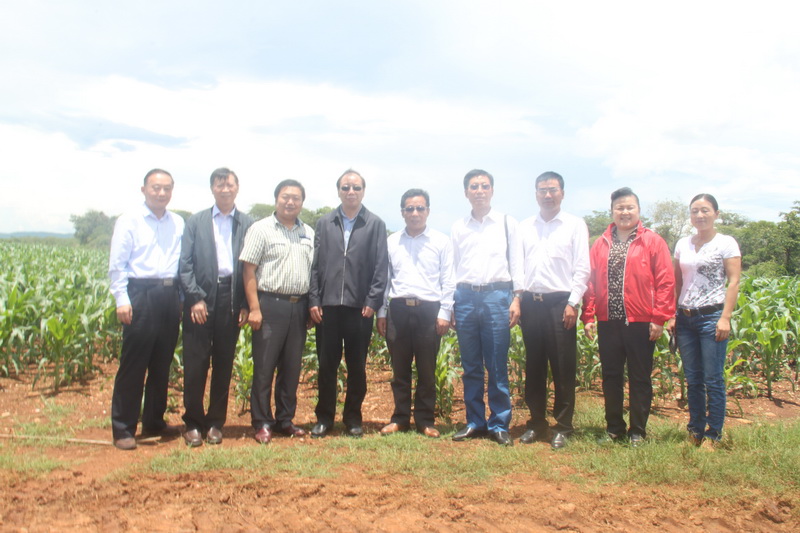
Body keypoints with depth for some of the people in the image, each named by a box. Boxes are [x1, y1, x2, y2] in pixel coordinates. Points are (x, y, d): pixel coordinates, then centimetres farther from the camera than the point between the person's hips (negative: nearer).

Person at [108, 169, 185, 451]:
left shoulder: (179, 223, 11)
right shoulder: (129, 221, 0)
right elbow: (117, 265, -4)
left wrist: (184, 297, 4)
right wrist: (122, 300, -12)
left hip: (170, 296, 4)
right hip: (140, 294, -4)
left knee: (162, 364, 12)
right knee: (133, 364, 0)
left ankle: (154, 421, 26)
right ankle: (123, 429, 9)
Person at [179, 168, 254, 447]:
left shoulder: (248, 224, 6)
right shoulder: (195, 221, 7)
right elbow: (185, 263, 1)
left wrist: (246, 305, -2)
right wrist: (195, 298, -8)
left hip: (232, 300, 1)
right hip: (200, 298, 0)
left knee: (224, 364, 7)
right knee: (195, 363, 2)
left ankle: (215, 423, 19)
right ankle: (193, 423, 14)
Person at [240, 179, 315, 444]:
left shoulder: (308, 233, 12)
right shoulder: (261, 229, -2)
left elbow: (313, 271, 14)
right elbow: (249, 271, -6)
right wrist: (254, 308, -12)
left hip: (299, 306, 5)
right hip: (270, 304, -4)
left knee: (292, 367, 10)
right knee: (264, 367, 1)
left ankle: (285, 420, 22)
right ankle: (262, 423, 12)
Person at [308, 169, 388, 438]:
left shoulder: (375, 224, 4)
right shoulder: (324, 223, 10)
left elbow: (381, 267, 0)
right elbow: (315, 264, 7)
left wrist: (372, 302, -7)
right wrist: (314, 300, 0)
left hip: (360, 307, -1)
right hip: (327, 306, 1)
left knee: (357, 366, 8)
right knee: (326, 365, 7)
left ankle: (353, 418, 20)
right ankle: (324, 418, 19)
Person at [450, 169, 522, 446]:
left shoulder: (507, 223, 8)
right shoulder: (458, 228, 13)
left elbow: (516, 262, 6)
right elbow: (452, 267, 12)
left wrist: (516, 298, -3)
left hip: (497, 295, -2)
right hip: (465, 297, 2)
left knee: (497, 367, -1)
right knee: (471, 367, 7)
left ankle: (499, 424, 9)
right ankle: (475, 422, 17)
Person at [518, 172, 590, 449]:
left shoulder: (575, 225, 4)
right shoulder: (524, 227, 13)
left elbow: (582, 268, -2)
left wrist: (573, 303, -10)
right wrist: (516, 301, 3)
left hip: (560, 301, -3)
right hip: (530, 302, 3)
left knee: (563, 368, 0)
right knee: (534, 367, 9)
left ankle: (563, 427, 10)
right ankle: (536, 423, 19)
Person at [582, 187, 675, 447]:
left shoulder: (653, 242, 0)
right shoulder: (601, 244, 10)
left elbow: (665, 282, -4)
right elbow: (591, 282, 7)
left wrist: (659, 318, -9)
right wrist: (588, 316, 0)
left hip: (640, 323, -3)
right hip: (608, 323, 3)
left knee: (640, 379, 7)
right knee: (610, 377, 10)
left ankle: (638, 432, 18)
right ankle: (614, 428, 24)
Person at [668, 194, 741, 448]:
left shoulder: (726, 243, -2)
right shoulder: (682, 244, 12)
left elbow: (734, 282, -7)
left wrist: (725, 318, -14)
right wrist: (672, 315, 8)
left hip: (712, 316, -5)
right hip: (685, 318, 5)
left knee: (713, 380, -2)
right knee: (692, 379, 10)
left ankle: (714, 434, 9)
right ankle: (695, 431, 19)